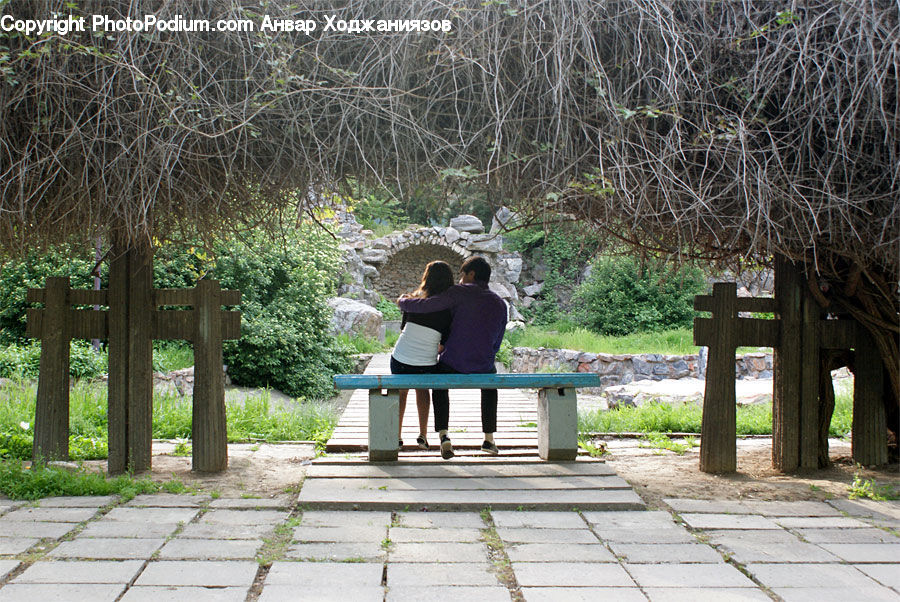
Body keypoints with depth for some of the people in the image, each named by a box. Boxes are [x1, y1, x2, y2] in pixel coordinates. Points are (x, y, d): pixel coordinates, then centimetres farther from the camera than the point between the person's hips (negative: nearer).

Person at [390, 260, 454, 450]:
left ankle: (397, 436, 32)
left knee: (401, 391, 26)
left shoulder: (415, 298, -1)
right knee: (422, 390, 29)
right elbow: (445, 343, 2)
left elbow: (403, 327, 11)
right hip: (426, 363, 0)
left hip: (400, 357, 0)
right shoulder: (448, 308, -4)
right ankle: (423, 436, 26)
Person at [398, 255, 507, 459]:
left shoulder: (461, 293, -7)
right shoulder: (501, 306, 8)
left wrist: (403, 302, 8)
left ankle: (443, 435, 13)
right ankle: (489, 439, 29)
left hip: (452, 363, -3)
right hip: (482, 367, 3)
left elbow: (423, 306, -14)